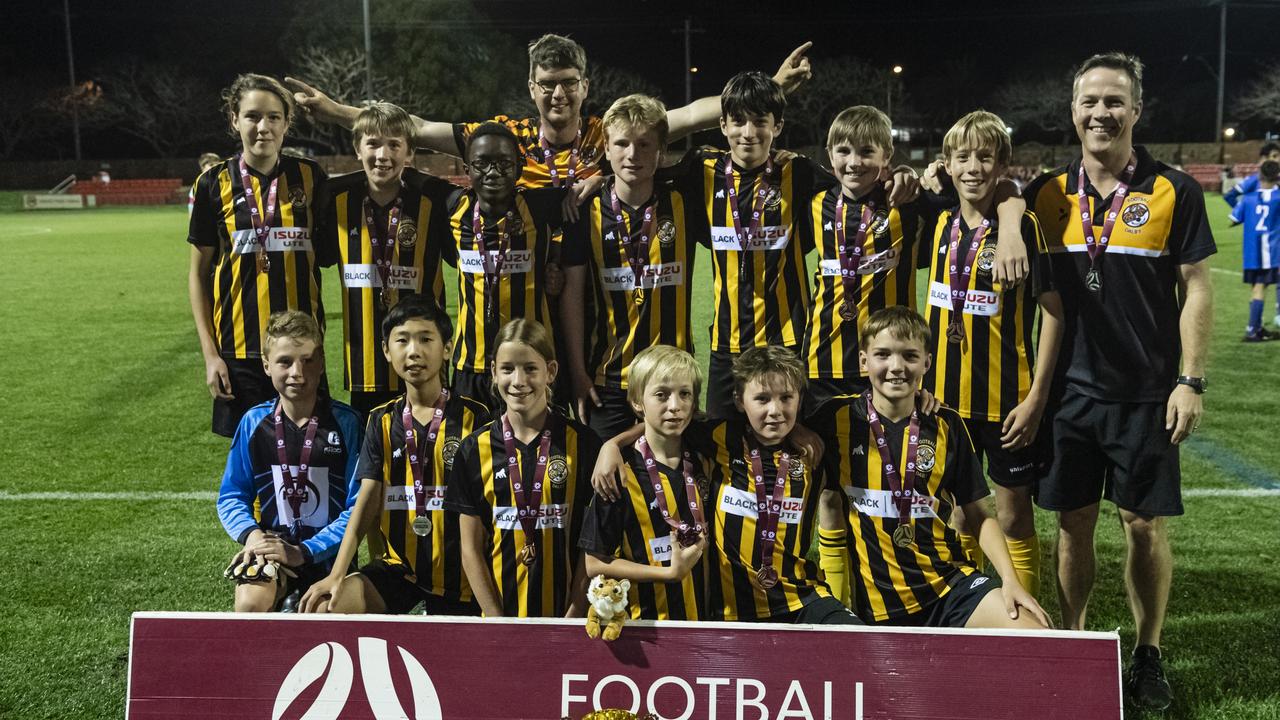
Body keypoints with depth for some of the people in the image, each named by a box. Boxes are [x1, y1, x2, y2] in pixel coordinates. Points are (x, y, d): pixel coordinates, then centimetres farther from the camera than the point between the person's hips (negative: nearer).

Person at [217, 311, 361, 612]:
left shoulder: (345, 423, -6)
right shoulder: (254, 422, 2)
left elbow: (357, 507, -7)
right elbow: (232, 495, 9)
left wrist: (304, 551, -16)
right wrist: (250, 533, -12)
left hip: (326, 551, -1)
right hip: (270, 543, 1)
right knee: (250, 604, -27)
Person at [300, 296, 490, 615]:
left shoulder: (473, 417, -6)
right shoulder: (383, 421, 4)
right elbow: (367, 502, 0)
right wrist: (337, 575, -10)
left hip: (456, 571, -2)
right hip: (399, 563, 2)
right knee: (325, 609, -19)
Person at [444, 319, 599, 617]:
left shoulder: (582, 443, -4)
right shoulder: (475, 449, 0)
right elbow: (470, 548, 1)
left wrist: (574, 617, -9)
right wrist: (496, 620, -6)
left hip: (564, 612, -1)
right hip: (501, 608, 1)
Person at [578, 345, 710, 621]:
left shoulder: (701, 462, 1)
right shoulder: (620, 473, -14)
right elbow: (595, 564, -14)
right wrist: (670, 573, -18)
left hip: (700, 610, 4)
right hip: (644, 618, -4)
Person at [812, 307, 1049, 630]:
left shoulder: (946, 425, 3)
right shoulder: (838, 418, -3)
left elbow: (976, 515, 9)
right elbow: (828, 501, 3)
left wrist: (1010, 579, -4)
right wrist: (836, 603, 1)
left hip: (948, 583, 2)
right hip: (875, 600, -1)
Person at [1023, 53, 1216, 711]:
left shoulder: (1173, 191, -3)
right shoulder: (1049, 194, 2)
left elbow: (1196, 288, -2)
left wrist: (1191, 381, -7)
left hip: (1146, 393, -2)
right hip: (1071, 387, 2)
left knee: (1145, 525, 5)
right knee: (1073, 521, 9)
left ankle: (1148, 656, 22)